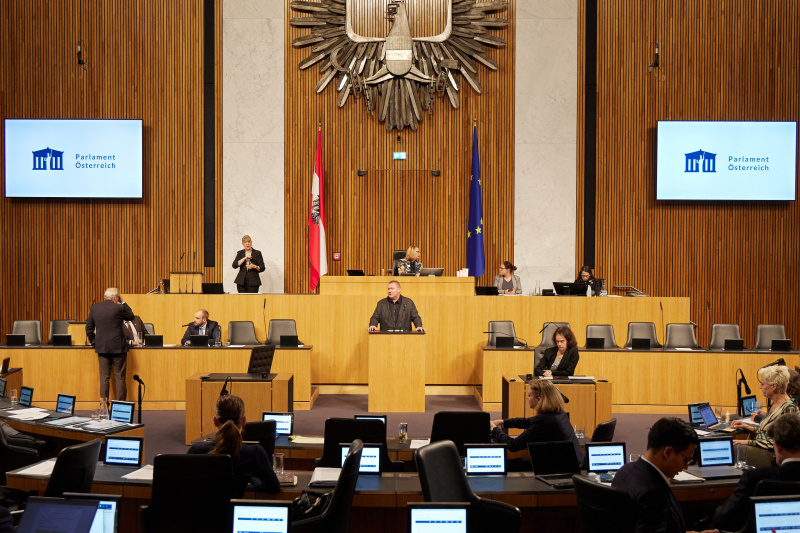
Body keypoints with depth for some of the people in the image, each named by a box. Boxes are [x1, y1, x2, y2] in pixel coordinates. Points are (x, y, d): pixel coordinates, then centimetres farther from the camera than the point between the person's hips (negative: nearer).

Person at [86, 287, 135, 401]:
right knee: (120, 377, 3)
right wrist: (123, 303, 11)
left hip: (101, 348, 4)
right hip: (118, 347, -3)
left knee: (104, 377, 7)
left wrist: (94, 343, 15)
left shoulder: (94, 308, 4)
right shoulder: (119, 308, -11)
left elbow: (89, 328, 8)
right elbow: (131, 316, 7)